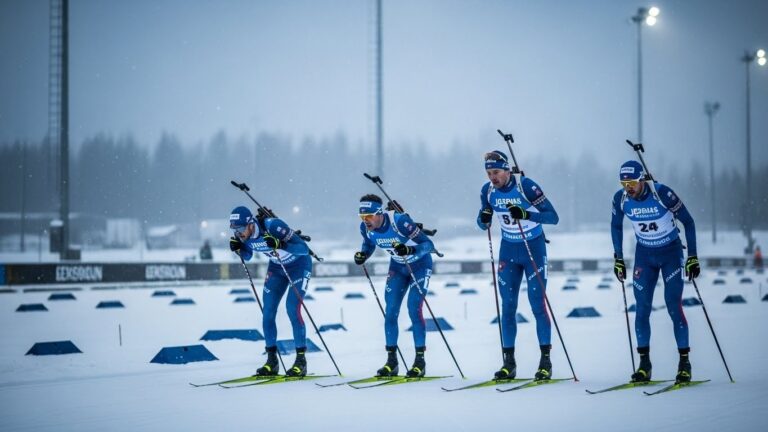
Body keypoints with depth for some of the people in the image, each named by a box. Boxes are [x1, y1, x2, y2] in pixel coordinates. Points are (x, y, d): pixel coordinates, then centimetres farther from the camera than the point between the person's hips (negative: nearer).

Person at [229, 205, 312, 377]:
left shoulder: (272, 226, -34)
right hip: (276, 268, 6)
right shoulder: (244, 235, -16)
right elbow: (247, 256, 6)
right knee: (268, 313, -1)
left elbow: (304, 248, -34)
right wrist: (238, 249, -15)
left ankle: (301, 360, -9)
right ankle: (272, 361, 9)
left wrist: (280, 244, -47)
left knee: (292, 309, -18)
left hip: (299, 265, -6)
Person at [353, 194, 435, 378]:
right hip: (398, 267, 6)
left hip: (420, 265, -6)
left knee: (414, 309, -15)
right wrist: (362, 255, -15)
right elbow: (368, 245, 7)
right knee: (390, 312, -2)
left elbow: (429, 244, -30)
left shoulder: (399, 221, -34)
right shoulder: (366, 228, -17)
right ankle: (392, 361, 8)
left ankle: (420, 360, -7)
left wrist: (410, 250, -47)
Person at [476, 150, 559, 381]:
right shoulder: (488, 190, -6)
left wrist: (526, 214, -36)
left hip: (534, 248, -4)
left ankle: (546, 360, 2)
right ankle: (509, 362, 8)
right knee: (508, 306, 3)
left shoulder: (526, 186, -20)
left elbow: (553, 217, -21)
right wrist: (484, 219, -19)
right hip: (508, 249, 4)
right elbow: (482, 223, 5)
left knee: (537, 304, -6)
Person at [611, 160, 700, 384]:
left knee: (673, 307, -10)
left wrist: (692, 257, -15)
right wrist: (618, 258, 5)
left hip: (671, 252, -3)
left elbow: (688, 221, -14)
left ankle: (684, 362, -1)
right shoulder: (620, 198, -13)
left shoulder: (662, 193, -24)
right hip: (644, 254, 3)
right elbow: (616, 226, 7)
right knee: (642, 309, -3)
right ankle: (644, 364, 5)